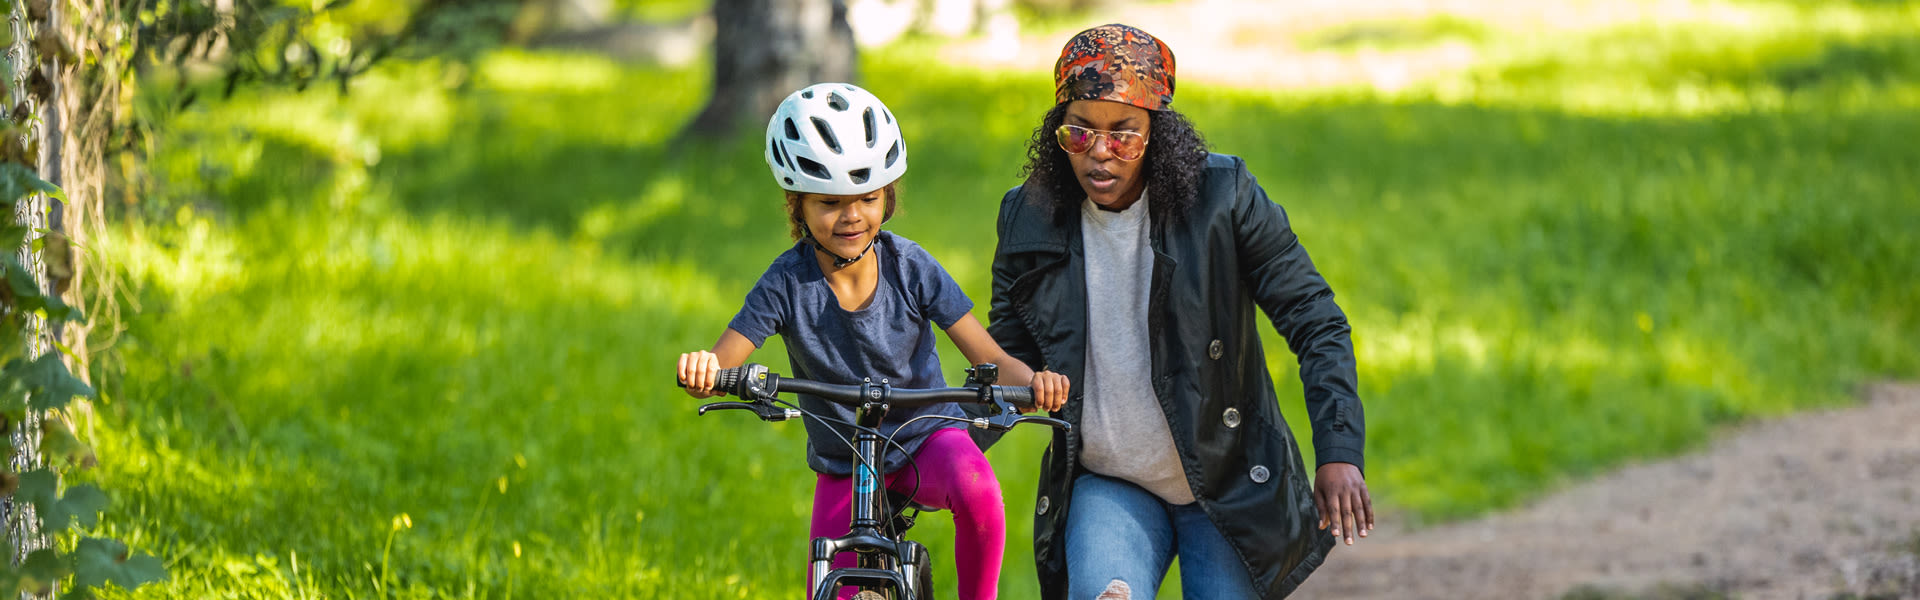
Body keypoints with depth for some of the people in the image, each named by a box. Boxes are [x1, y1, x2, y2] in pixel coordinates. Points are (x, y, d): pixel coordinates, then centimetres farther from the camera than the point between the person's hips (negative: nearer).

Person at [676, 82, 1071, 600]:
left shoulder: (910, 267, -14)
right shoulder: (788, 283, -15)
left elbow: (990, 358, -15)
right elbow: (720, 365, -18)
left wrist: (1033, 380, -38)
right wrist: (700, 371, -43)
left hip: (927, 436, -1)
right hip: (843, 468, 1)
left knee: (976, 490, -35)